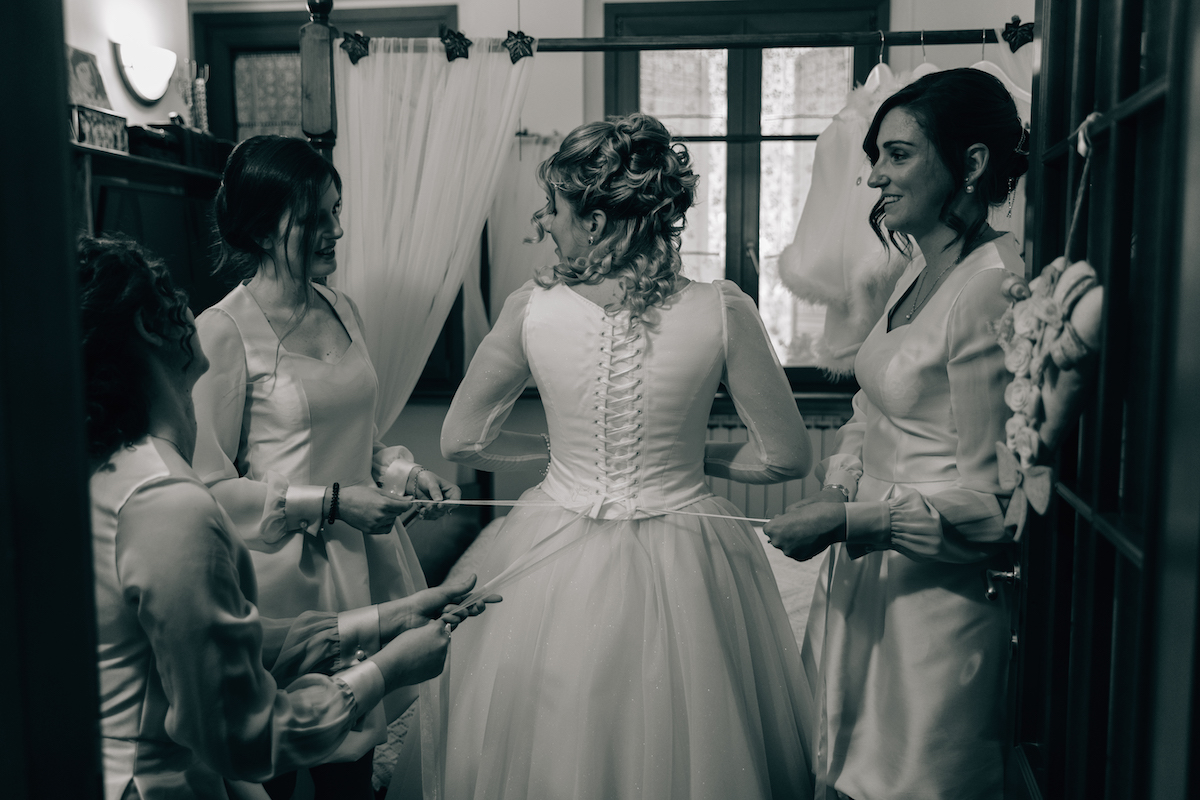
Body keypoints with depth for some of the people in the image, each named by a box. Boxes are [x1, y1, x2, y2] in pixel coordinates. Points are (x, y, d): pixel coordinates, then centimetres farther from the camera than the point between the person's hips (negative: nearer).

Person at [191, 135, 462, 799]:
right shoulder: (222, 331, -13)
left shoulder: (341, 311, 8)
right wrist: (330, 503, -16)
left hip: (364, 562, 6)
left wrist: (402, 470, 1)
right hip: (285, 569, -6)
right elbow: (210, 485, -13)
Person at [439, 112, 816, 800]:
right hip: (682, 575, 0)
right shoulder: (723, 312, -15)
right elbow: (789, 458, -7)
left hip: (558, 567, 1)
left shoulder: (533, 309, -13)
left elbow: (461, 440, -1)